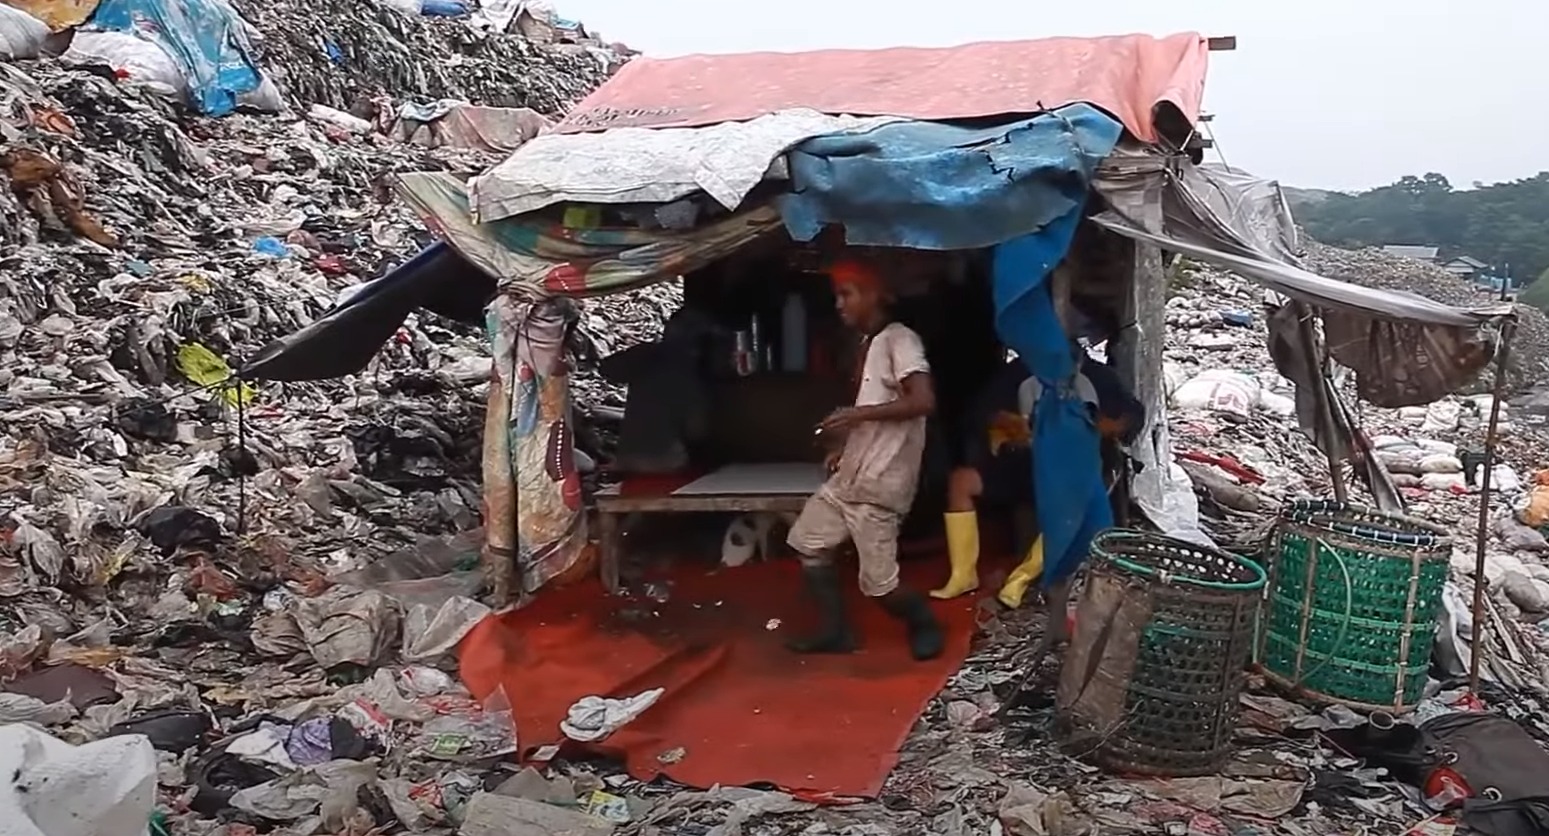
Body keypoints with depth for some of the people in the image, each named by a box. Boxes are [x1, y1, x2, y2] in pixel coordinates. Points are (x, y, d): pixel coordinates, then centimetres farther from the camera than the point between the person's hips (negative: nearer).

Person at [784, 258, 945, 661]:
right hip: (849, 476, 10)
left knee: (878, 584, -7)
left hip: (879, 484, -10)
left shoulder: (899, 339, -14)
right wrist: (846, 446, 15)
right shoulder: (867, 344, 16)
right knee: (808, 541, 15)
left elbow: (924, 401, -26)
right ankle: (836, 631, 21)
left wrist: (859, 414, -25)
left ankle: (924, 623, 20)